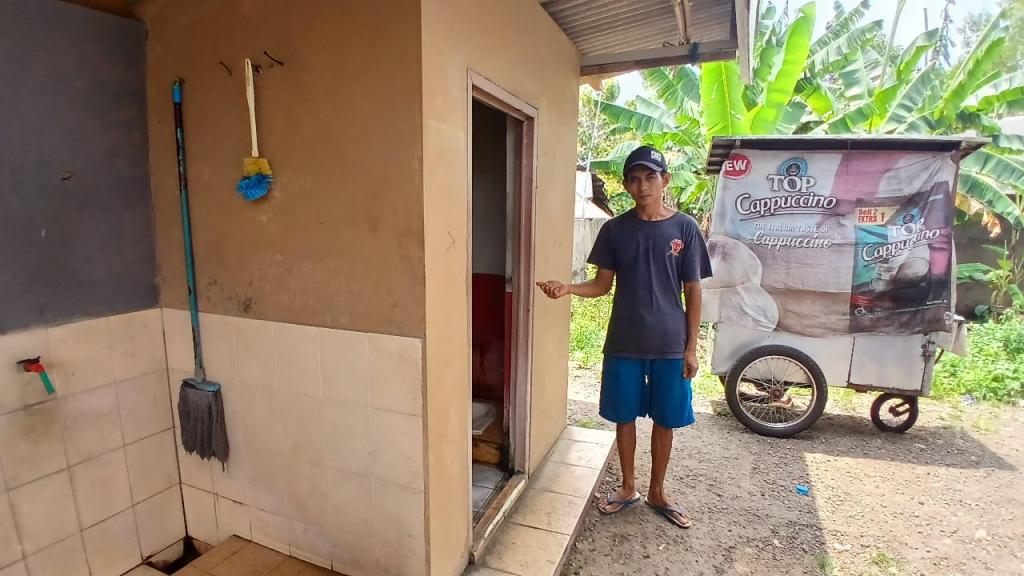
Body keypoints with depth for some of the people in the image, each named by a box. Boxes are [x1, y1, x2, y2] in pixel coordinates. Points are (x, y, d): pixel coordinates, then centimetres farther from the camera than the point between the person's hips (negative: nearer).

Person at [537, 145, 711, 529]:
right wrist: (567, 289, -18)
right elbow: (603, 284, 1)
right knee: (624, 417, 13)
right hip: (624, 343, 1)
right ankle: (628, 487, 34)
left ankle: (657, 492, 34)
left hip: (669, 345, 0)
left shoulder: (685, 228, -4)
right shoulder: (614, 230, -1)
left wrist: (691, 347, -3)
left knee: (664, 421, 13)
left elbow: (692, 291, -1)